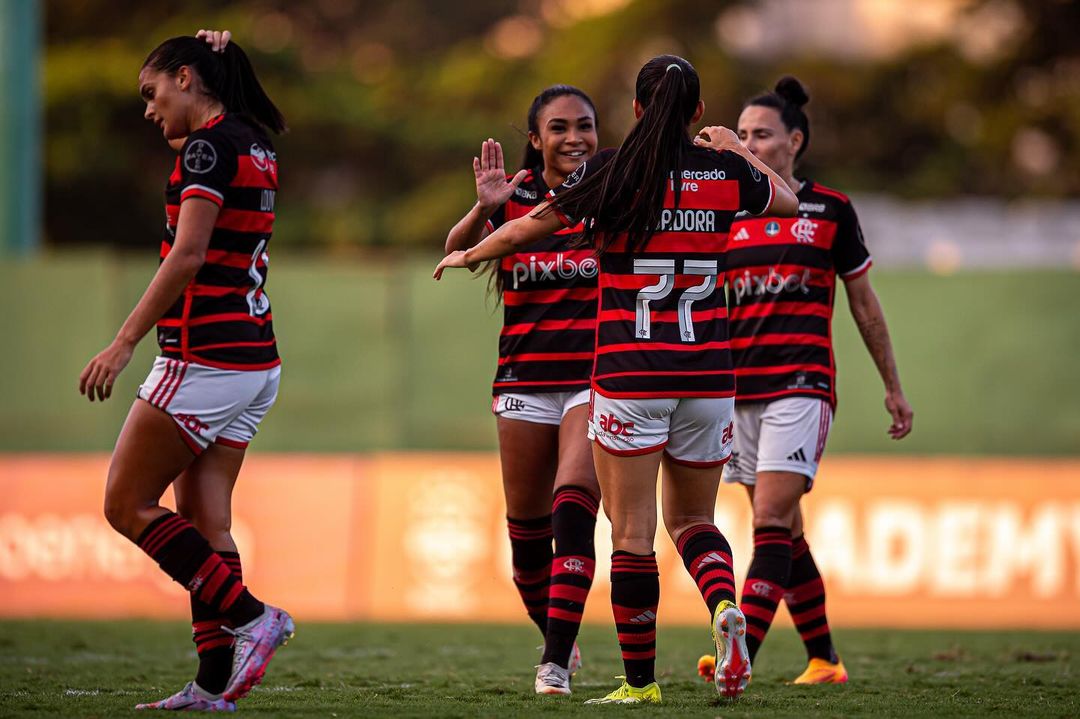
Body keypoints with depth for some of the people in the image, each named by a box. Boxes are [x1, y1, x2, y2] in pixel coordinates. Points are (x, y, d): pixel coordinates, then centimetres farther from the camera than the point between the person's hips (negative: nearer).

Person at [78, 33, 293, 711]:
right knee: (205, 522, 7)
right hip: (255, 362, 9)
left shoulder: (209, 147, -12)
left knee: (128, 506, -1)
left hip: (204, 360, -9)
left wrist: (124, 343, -22)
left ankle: (251, 616, -7)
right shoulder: (254, 147, 14)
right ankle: (215, 683, 2)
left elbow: (188, 255, -21)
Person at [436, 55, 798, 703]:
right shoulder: (726, 170, 2)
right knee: (692, 518, 17)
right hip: (708, 377, 3)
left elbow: (520, 232, 4)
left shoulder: (610, 173, -5)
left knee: (632, 534, 3)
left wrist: (466, 256, 22)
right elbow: (788, 201, 23)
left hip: (629, 378, -3)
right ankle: (726, 608, -11)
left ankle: (640, 681, 4)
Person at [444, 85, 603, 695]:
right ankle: (556, 637, 31)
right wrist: (484, 210, -30)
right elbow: (459, 251, -11)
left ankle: (556, 662, -18)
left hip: (597, 378, -2)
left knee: (573, 513, -17)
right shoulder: (513, 196, 3)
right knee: (526, 526, 9)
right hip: (526, 380, 2)